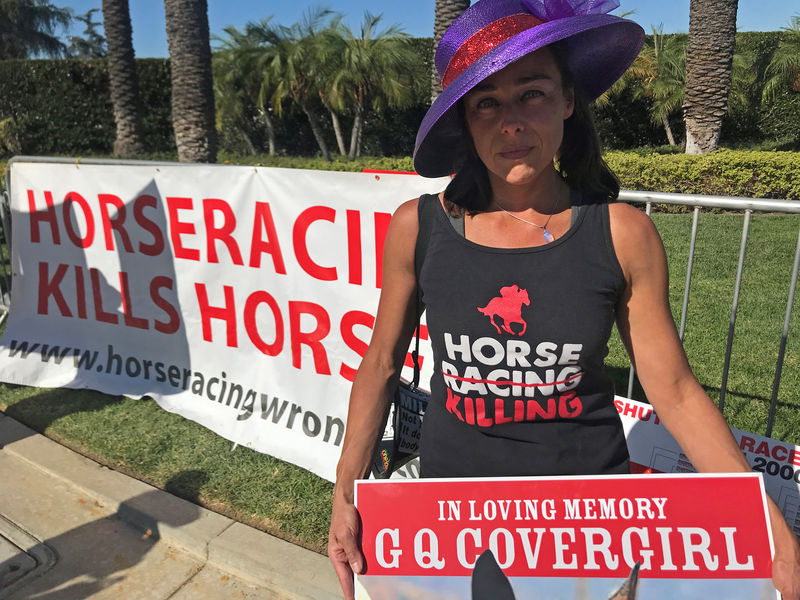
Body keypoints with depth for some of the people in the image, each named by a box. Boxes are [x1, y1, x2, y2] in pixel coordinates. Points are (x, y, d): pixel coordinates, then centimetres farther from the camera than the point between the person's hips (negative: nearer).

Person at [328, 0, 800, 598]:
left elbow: (675, 392, -5)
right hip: (451, 487, 1)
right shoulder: (417, 227, -10)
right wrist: (345, 493, -2)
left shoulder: (623, 234, -12)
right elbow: (382, 363, 0)